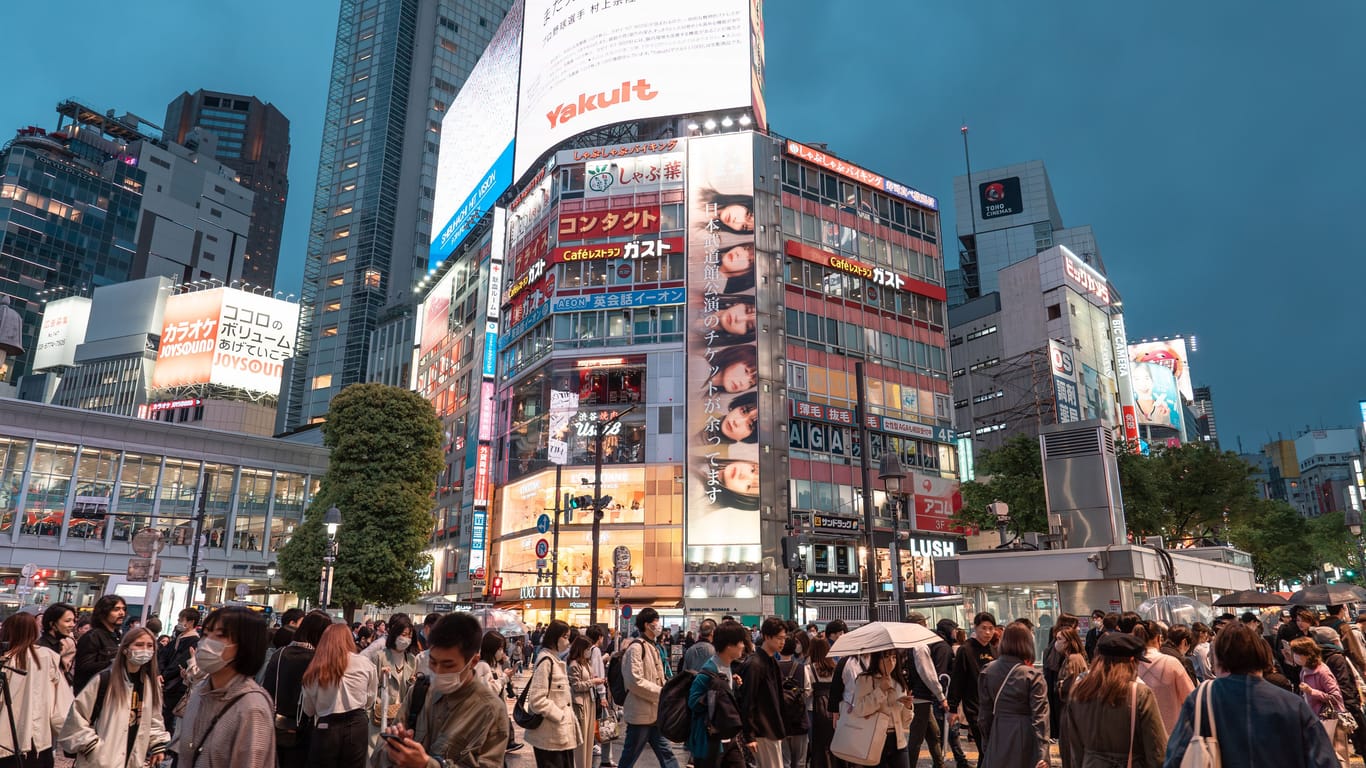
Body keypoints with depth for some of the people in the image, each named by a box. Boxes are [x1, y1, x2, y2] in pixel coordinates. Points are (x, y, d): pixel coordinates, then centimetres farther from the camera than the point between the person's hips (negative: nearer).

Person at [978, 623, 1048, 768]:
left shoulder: (988, 671, -1)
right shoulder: (1033, 676, -12)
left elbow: (984, 712, 5)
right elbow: (1039, 717, -15)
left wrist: (986, 745, 13)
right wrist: (1042, 754, -15)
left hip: (997, 740, 3)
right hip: (1024, 738, -3)